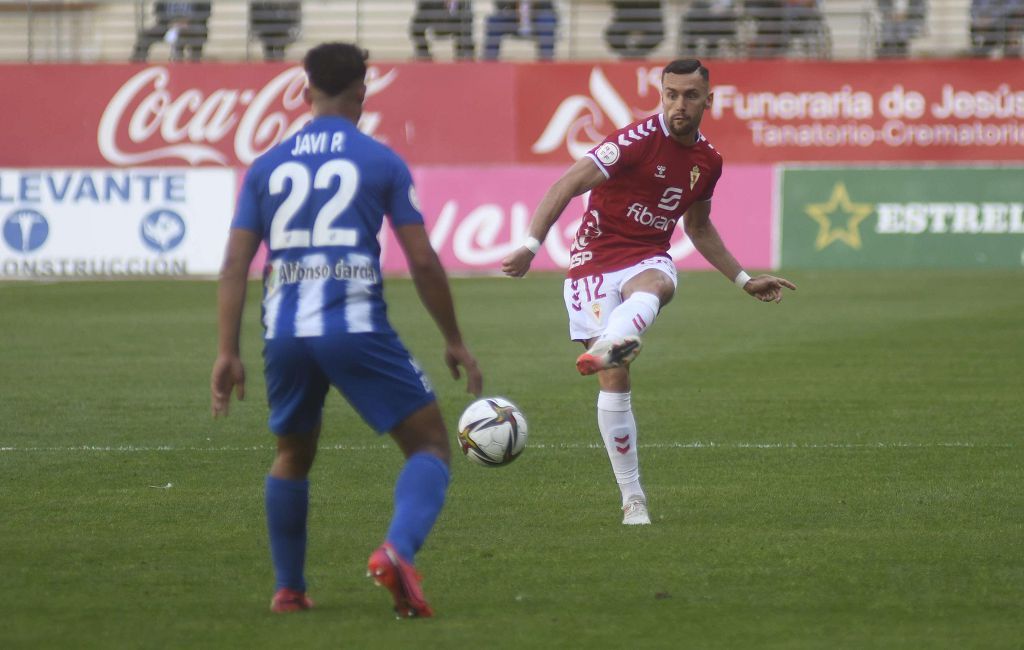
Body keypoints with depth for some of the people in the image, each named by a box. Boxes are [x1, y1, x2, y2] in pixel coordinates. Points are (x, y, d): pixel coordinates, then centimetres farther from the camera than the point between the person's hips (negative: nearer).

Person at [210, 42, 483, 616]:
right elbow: (423, 261, 1)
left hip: (286, 334, 4)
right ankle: (398, 551, -21)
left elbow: (235, 267, 7)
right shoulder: (381, 162, 4)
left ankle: (289, 589, 25)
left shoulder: (268, 167, 13)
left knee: (293, 455, 26)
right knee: (430, 444, 5)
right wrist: (455, 341, 11)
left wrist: (228, 353, 9)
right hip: (357, 327, -4)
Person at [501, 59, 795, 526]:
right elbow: (567, 186, -19)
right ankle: (632, 498, 0)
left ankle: (605, 349, -66)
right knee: (615, 379, -10)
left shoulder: (707, 161, 8)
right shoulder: (638, 140, -13)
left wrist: (744, 280, 28)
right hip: (596, 262, -3)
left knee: (655, 284, -37)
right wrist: (530, 246, -30)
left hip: (647, 259, 4)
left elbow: (698, 227, 27)